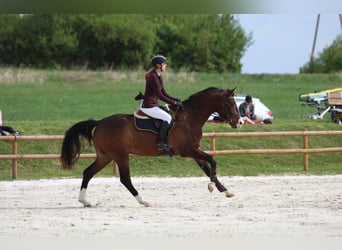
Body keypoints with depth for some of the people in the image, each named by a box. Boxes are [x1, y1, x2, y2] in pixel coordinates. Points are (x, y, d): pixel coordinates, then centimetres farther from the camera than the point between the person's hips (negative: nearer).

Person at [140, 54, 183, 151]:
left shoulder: (159, 77, 11)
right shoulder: (153, 77, -20)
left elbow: (164, 93, 15)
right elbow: (160, 96, -22)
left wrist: (176, 100, 4)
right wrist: (175, 103, -19)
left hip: (153, 105, 11)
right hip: (148, 106, -11)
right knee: (167, 117, -19)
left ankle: (166, 142, 12)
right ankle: (161, 143, -18)